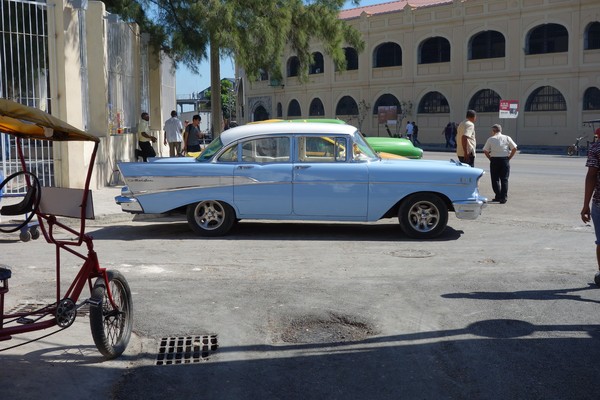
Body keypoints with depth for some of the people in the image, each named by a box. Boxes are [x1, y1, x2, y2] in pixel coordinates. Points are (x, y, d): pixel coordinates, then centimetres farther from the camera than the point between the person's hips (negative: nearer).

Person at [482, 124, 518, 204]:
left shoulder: (490, 139, 2)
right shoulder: (507, 138, 5)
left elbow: (485, 151, -2)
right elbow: (514, 148, 0)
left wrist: (490, 158, 7)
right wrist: (509, 157, 6)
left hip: (494, 160, -1)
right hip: (505, 160, 1)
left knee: (495, 179, 8)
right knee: (504, 179, 3)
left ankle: (498, 196, 8)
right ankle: (503, 197, -3)